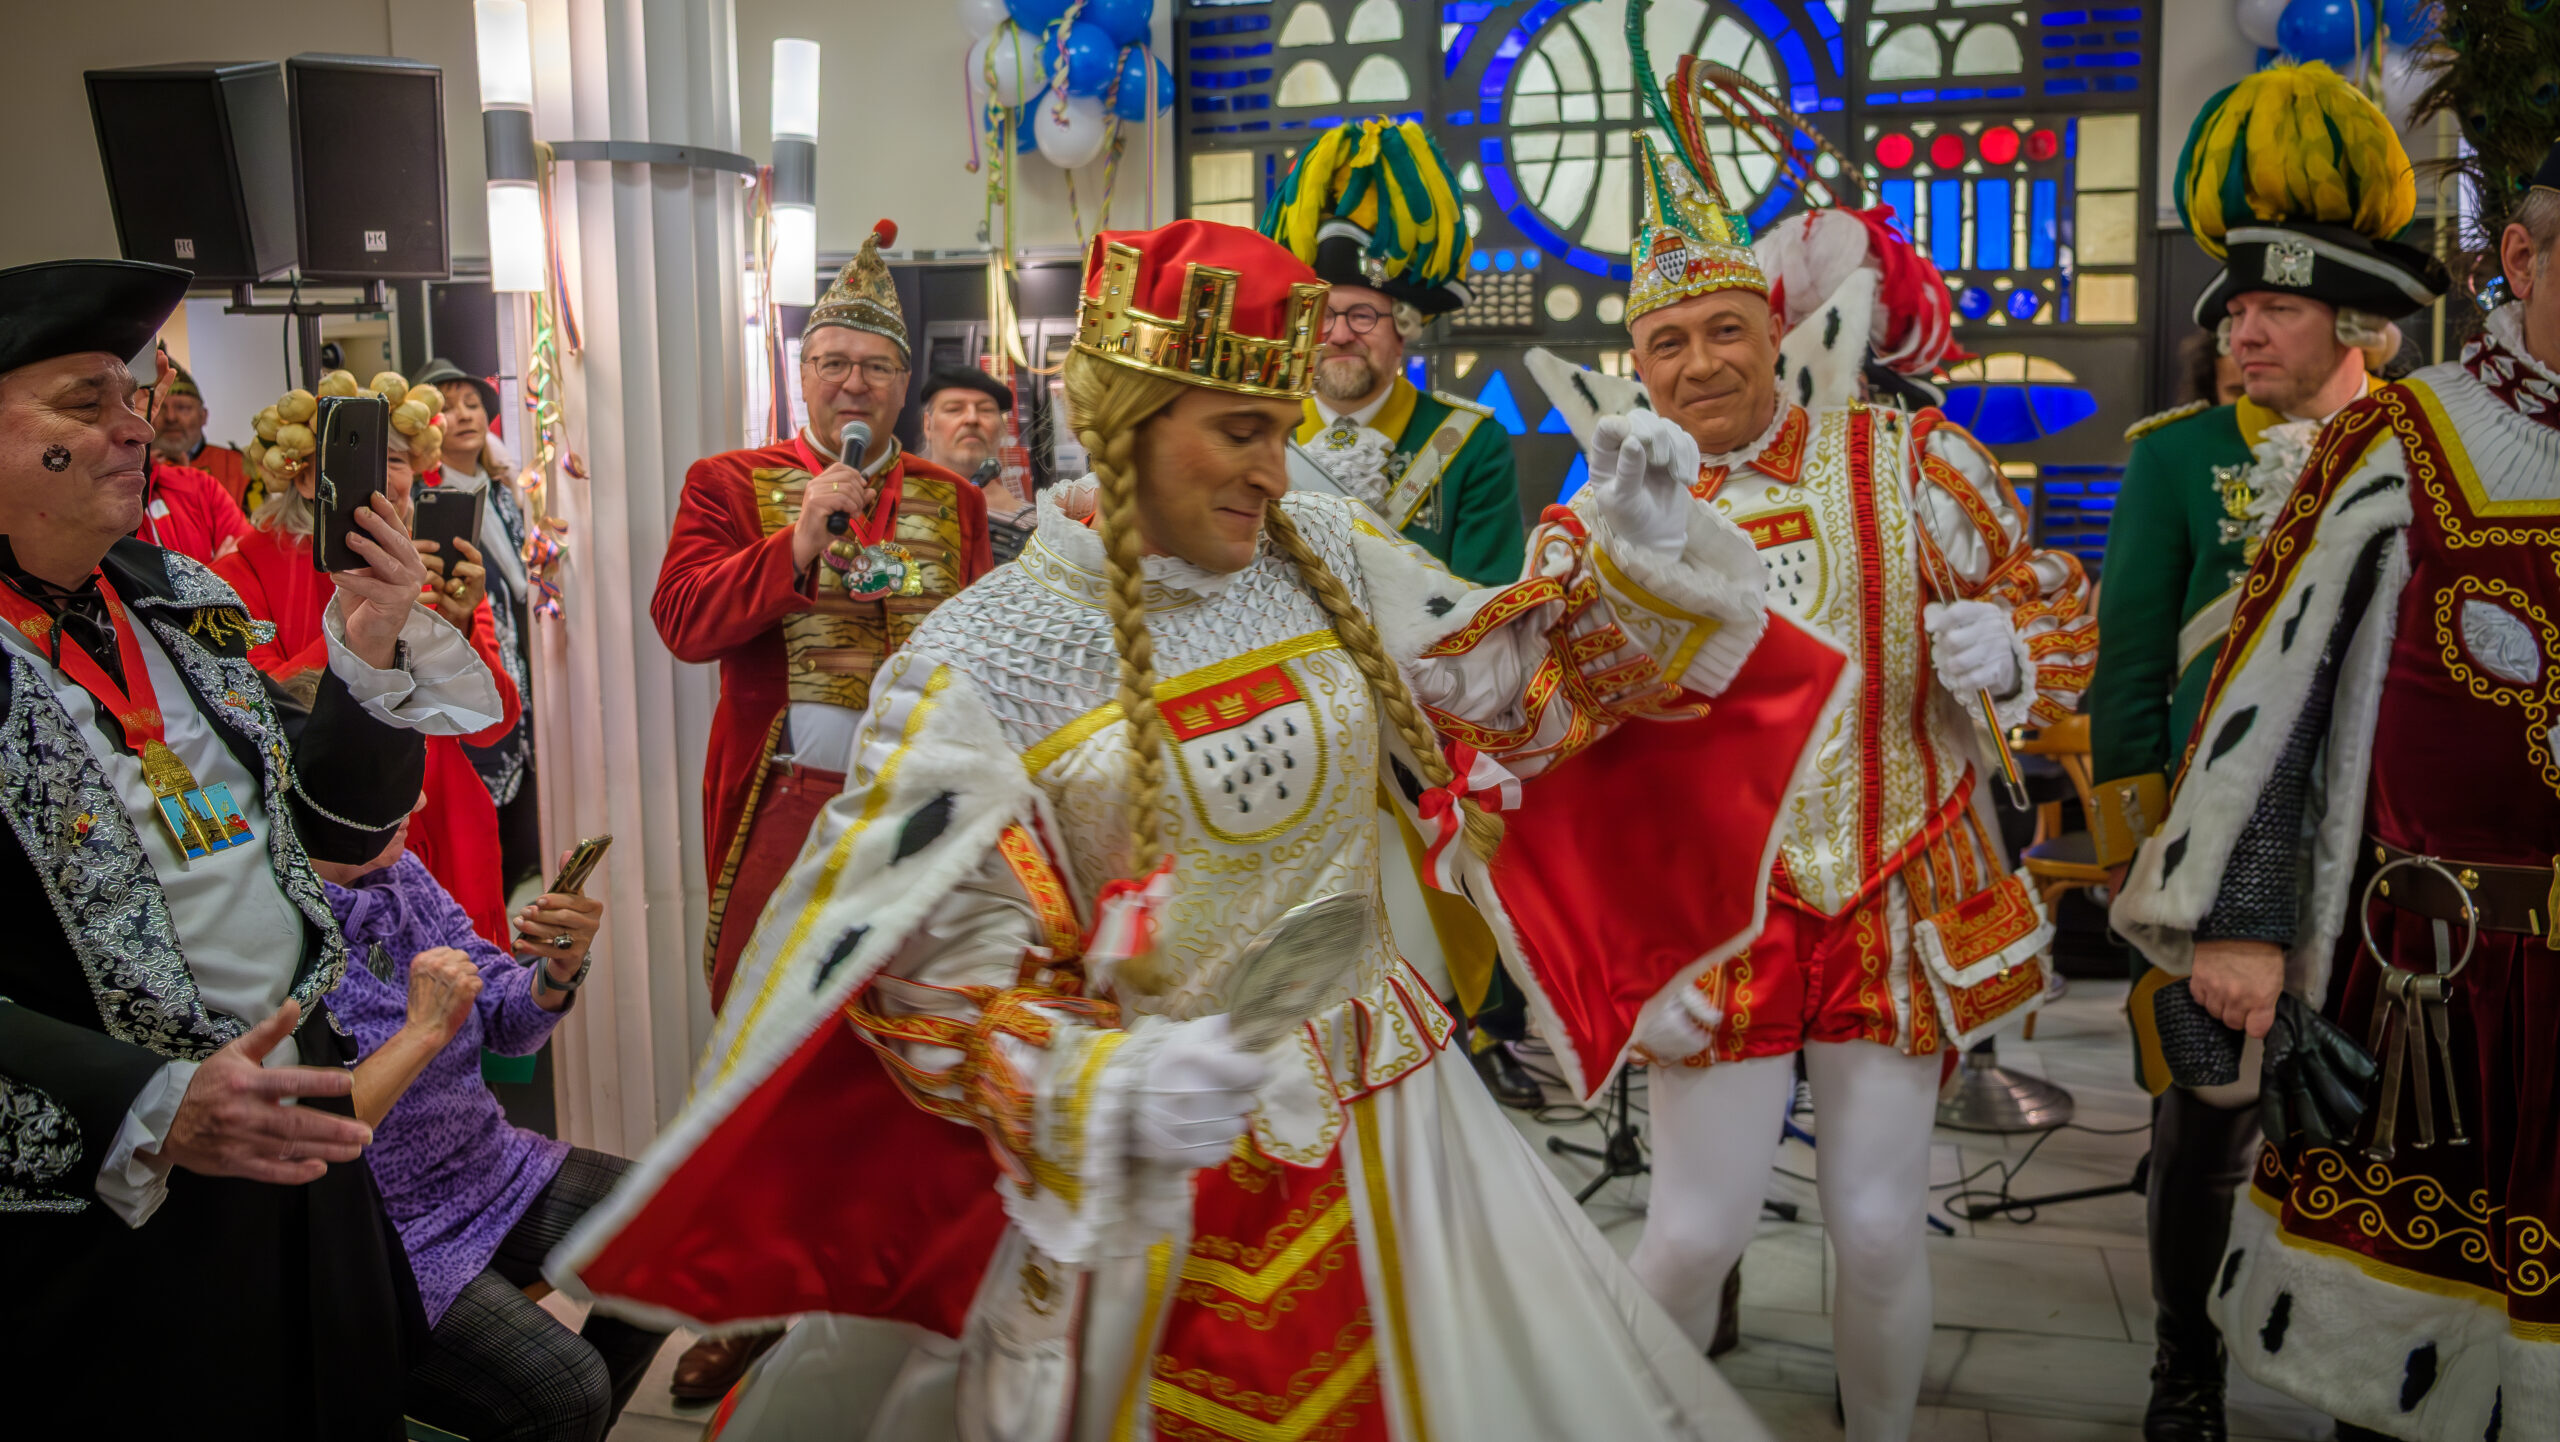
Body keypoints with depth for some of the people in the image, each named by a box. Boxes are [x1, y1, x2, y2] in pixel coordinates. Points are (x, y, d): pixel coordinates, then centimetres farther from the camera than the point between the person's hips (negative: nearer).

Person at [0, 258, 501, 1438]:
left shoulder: (181, 600, 6)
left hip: (299, 1120, 7)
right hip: (109, 1204, -6)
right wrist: (150, 1109, -30)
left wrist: (371, 653, -5)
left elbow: (336, 828, 10)